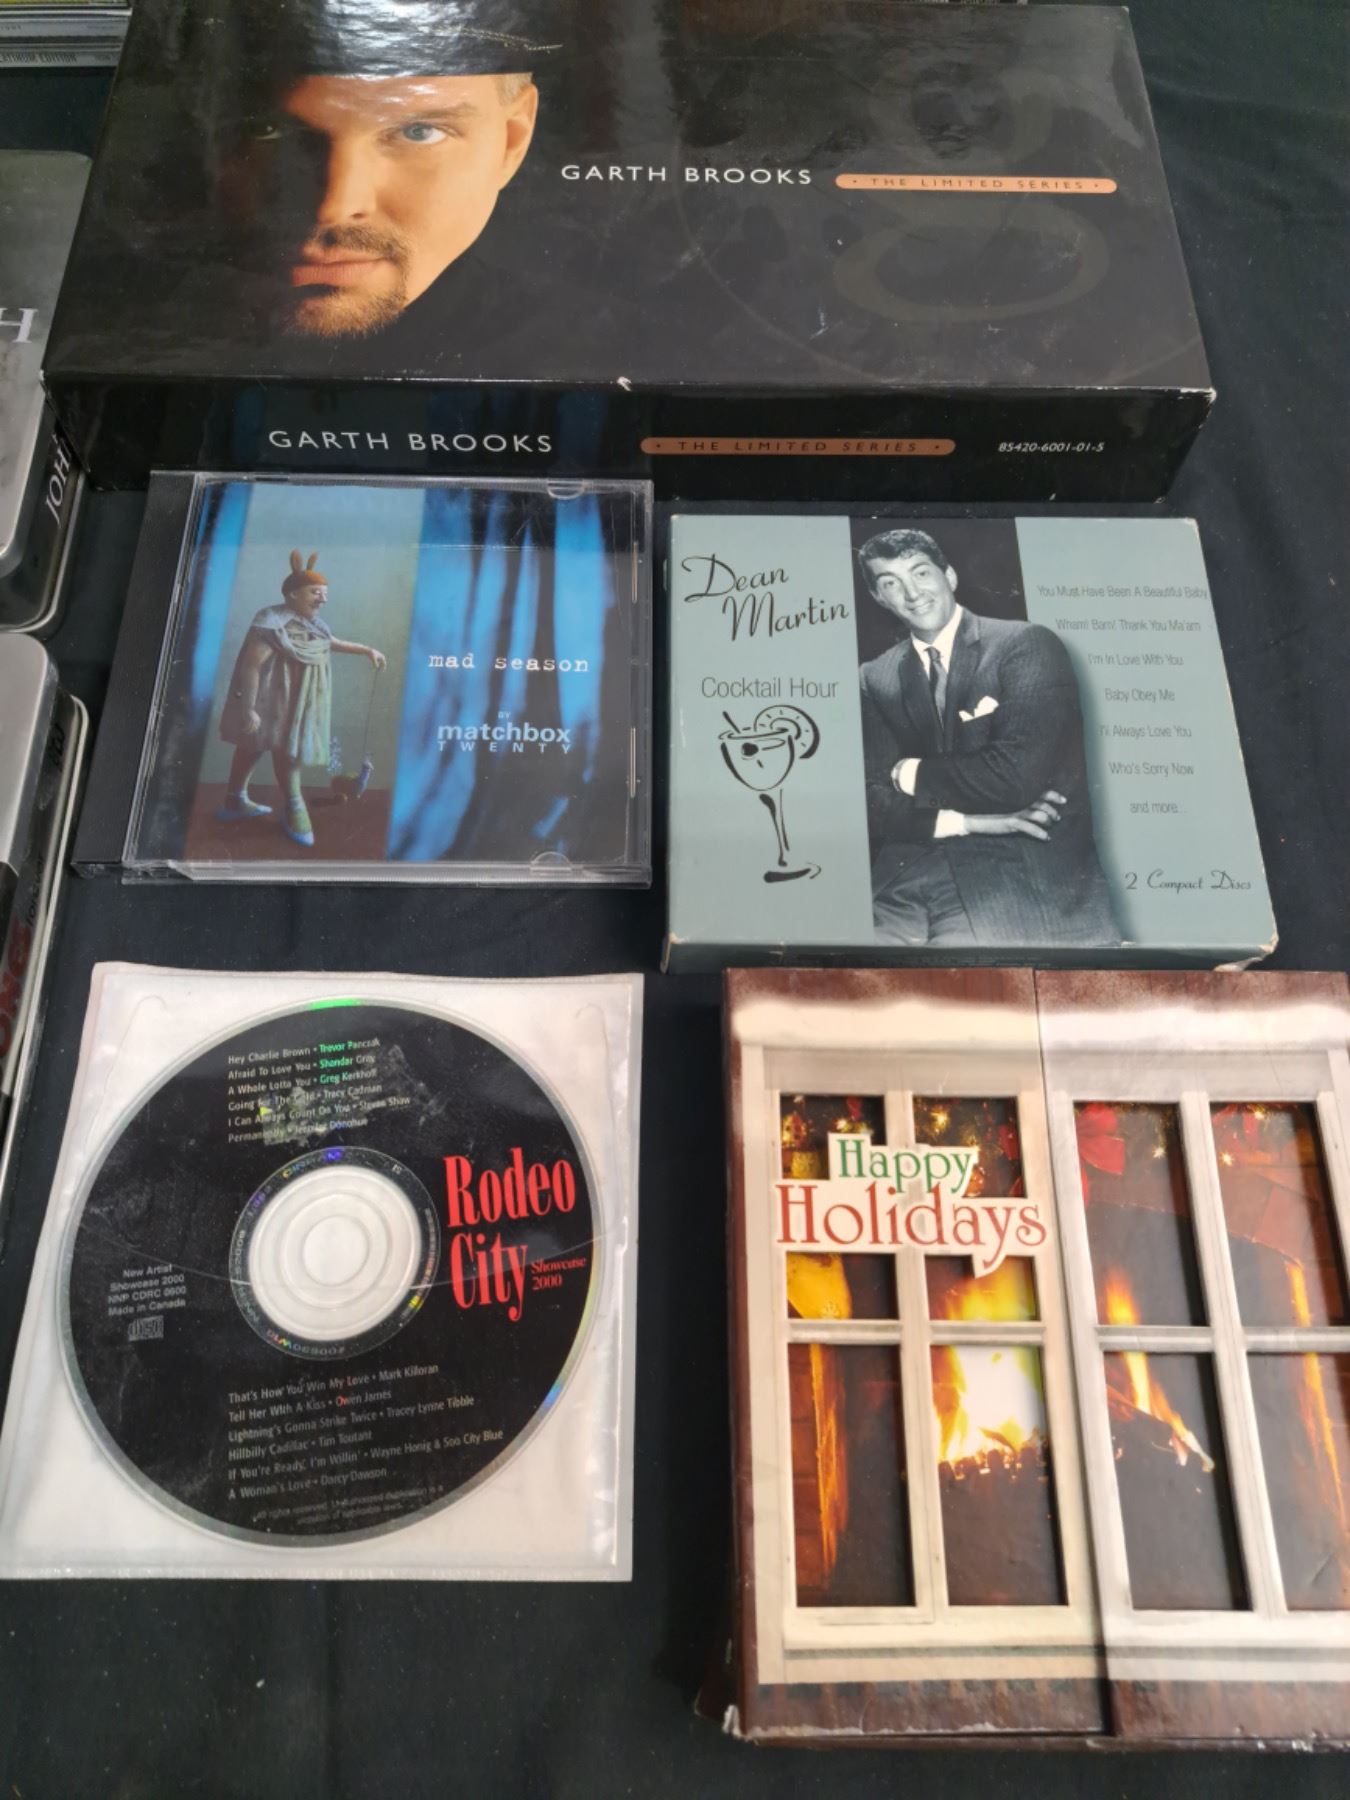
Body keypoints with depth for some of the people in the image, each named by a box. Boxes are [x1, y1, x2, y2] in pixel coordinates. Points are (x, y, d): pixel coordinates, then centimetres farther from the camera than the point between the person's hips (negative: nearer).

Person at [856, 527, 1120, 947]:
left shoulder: (1027, 645, -1)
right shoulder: (875, 679, 11)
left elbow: (1017, 776, -12)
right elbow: (871, 800, 2)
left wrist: (912, 773, 0)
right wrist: (966, 821, -13)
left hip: (1023, 876, -3)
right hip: (908, 882, 3)